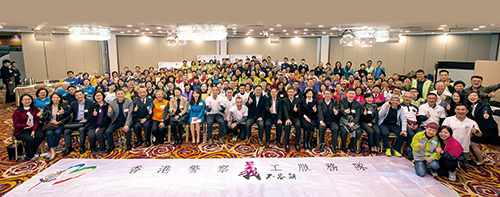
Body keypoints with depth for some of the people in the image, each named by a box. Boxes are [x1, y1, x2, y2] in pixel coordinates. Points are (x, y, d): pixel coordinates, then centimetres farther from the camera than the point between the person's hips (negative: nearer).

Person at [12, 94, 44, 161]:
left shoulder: (35, 109, 5)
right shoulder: (17, 111, -4)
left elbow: (36, 121, 1)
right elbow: (16, 125, -7)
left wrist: (34, 130, -13)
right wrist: (27, 125, -26)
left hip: (33, 128, 3)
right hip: (21, 130, -3)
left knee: (40, 136, -27)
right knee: (30, 139, -30)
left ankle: (30, 152, -7)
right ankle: (30, 156, -7)